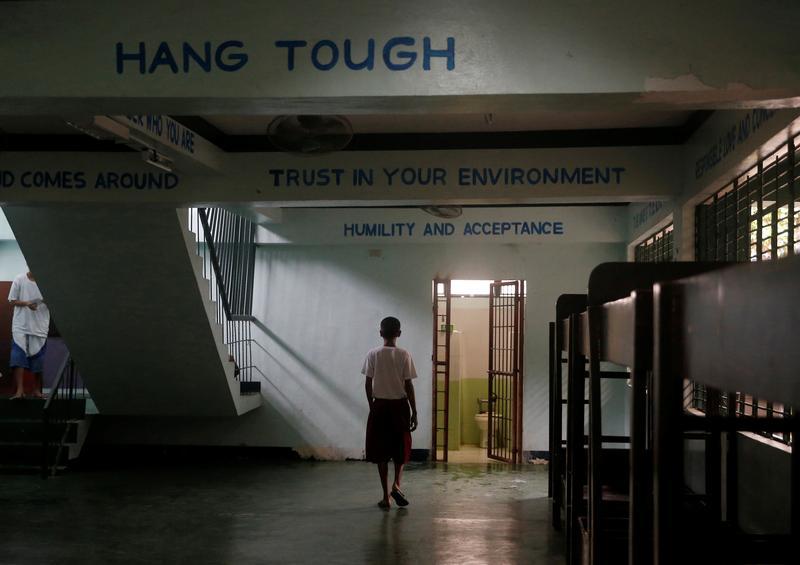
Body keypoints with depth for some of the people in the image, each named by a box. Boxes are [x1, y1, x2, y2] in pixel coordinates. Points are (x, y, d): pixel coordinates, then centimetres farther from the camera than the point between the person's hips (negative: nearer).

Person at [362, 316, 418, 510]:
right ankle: (396, 484, 0)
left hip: (379, 406, 0)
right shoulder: (404, 355, -7)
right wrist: (414, 412, -1)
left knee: (381, 452, 7)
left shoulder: (373, 355, -4)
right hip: (400, 406, 0)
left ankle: (386, 497, 7)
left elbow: (368, 384, -2)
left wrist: (372, 406, 11)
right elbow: (408, 386, -7)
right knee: (401, 448, 18)